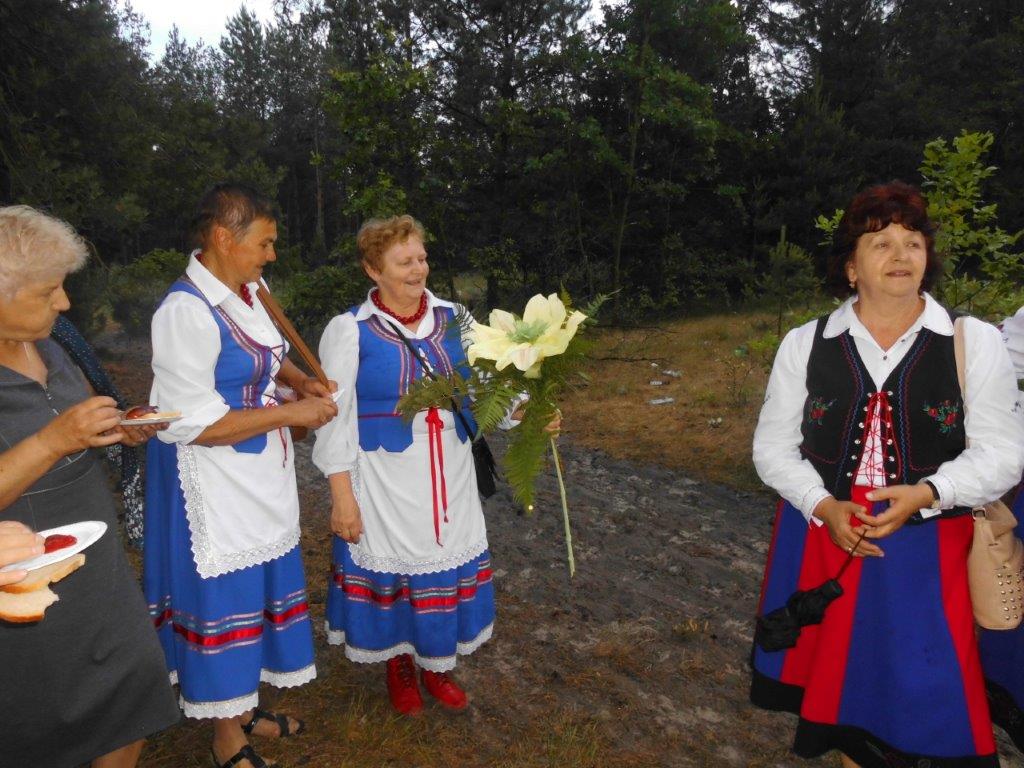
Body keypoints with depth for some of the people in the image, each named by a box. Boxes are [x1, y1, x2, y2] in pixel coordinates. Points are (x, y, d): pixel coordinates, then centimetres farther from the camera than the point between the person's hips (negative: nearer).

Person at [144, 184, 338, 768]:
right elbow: (196, 425, -24)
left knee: (260, 588, 20)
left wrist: (301, 380, 1)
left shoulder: (247, 292, 2)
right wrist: (291, 413, -20)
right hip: (217, 489, -8)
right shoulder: (186, 312, -22)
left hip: (262, 479, 8)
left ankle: (244, 707, 42)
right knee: (223, 603, 8)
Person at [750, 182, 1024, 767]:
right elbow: (773, 446, 1)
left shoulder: (976, 342, -3)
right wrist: (824, 507, -14)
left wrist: (923, 495, -20)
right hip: (823, 539, 1)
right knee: (841, 674, 15)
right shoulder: (804, 344, 0)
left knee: (925, 692, 5)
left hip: (925, 548, -1)